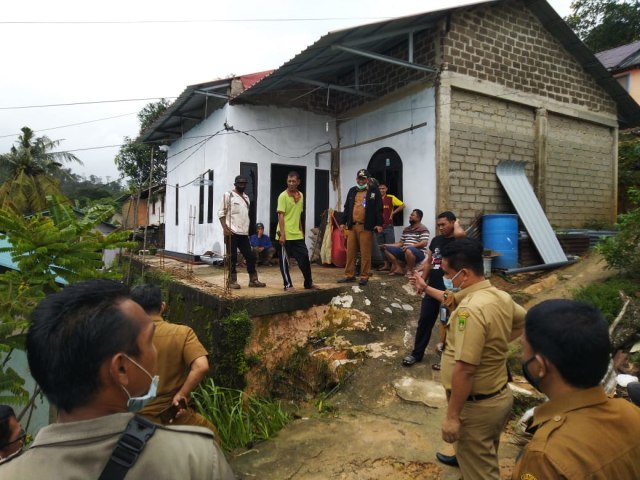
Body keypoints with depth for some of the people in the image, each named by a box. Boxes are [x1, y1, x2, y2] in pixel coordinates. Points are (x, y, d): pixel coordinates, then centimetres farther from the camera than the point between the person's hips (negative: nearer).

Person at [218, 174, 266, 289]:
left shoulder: (246, 197, 18)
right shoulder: (228, 195, -2)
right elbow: (221, 213, -6)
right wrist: (225, 228, -17)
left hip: (243, 233, 6)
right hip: (232, 232, -6)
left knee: (250, 257, 6)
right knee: (232, 258, 0)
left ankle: (253, 280, 13)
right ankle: (232, 281, 10)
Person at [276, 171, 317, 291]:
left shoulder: (300, 195, 11)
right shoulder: (283, 196, -9)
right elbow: (281, 216, -14)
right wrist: (282, 234, -19)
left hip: (297, 235, 6)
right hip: (286, 235, -6)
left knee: (304, 258, 8)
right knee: (284, 261, 2)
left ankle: (309, 283, 21)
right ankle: (288, 285, 12)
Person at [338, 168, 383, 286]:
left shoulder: (374, 191, 3)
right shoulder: (352, 191, 16)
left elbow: (379, 209, -2)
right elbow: (347, 208, 18)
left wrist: (379, 224, -10)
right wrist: (343, 222, 13)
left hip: (366, 227, -4)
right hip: (352, 226, 5)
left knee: (365, 253, -1)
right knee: (350, 252, 7)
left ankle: (364, 277, 7)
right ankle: (349, 275, 15)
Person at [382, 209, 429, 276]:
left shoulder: (423, 229, -4)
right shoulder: (406, 229, 20)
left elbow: (424, 243, -17)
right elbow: (401, 243, 19)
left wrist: (410, 246, -29)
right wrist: (389, 245, 6)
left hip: (419, 253, -8)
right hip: (404, 251, 8)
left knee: (409, 250, -41)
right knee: (387, 249, -3)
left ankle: (410, 271, -21)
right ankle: (398, 268, -10)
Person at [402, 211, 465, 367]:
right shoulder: (436, 240, 10)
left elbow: (460, 233, -35)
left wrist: (457, 223, -12)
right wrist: (422, 281, 10)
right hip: (432, 288, 6)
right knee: (424, 320, 12)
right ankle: (417, 353, 25)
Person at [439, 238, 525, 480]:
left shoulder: (470, 310, -31)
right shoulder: (501, 297, -2)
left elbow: (464, 370, -31)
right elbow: (524, 321, 21)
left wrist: (452, 415, -23)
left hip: (477, 405, -9)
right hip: (499, 395, 9)